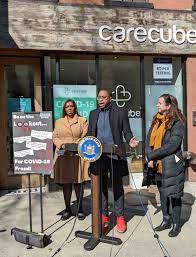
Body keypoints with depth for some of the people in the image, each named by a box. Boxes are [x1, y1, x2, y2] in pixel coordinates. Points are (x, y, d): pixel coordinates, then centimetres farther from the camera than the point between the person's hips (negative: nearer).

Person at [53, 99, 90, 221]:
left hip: (78, 155, -2)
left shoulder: (82, 120, 9)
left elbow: (85, 136, 1)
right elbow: (55, 137, 12)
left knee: (78, 182, 2)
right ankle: (68, 209, 18)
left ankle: (80, 209, 16)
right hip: (63, 155, 2)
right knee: (66, 183, 5)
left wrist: (76, 145, -13)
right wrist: (61, 144, -8)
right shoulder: (58, 122, 16)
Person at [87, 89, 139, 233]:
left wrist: (130, 140, -20)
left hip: (115, 155, -3)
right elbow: (90, 133, 15)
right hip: (98, 155, 4)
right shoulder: (93, 113, 12)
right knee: (101, 187, 12)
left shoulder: (121, 112, 1)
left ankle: (120, 217, 19)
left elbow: (127, 132, 1)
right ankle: (104, 216, 26)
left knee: (117, 187, 6)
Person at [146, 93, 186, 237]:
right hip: (158, 165, 7)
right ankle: (166, 220, 33)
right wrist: (150, 158, -9)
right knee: (163, 192, 16)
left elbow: (172, 145, -19)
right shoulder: (156, 121, 10)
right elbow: (149, 140, 5)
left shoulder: (177, 122, -11)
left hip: (172, 165, -6)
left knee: (174, 194, 4)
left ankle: (176, 224, 22)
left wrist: (152, 155, -13)